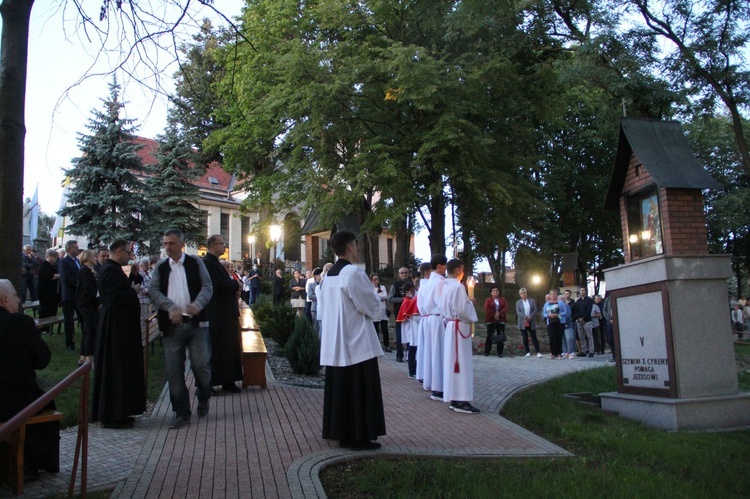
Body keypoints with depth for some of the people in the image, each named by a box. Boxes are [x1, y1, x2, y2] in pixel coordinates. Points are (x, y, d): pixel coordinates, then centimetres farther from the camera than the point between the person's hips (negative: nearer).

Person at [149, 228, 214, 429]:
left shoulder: (196, 263, 7)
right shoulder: (160, 268, 10)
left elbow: (207, 287, -1)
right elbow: (154, 291, -1)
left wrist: (198, 304, -21)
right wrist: (171, 308, -19)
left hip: (196, 322, -1)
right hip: (171, 324, 2)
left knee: (201, 364, -3)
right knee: (174, 370, 2)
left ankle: (203, 398, 26)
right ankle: (181, 411, 14)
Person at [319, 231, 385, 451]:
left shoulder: (328, 275, 9)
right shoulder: (353, 272, -17)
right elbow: (371, 305, -14)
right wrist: (374, 300, 8)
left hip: (334, 342, 9)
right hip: (357, 342, -9)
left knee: (338, 387, 15)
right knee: (359, 390, -1)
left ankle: (338, 431, 23)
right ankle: (357, 437, 4)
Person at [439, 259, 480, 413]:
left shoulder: (446, 287, 12)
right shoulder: (458, 287, -16)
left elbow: (442, 308, 17)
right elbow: (461, 309, -21)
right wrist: (470, 302, -4)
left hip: (450, 325, 9)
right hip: (459, 327, -9)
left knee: (453, 361, 11)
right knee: (461, 361, -7)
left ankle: (454, 397, 16)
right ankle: (460, 400, -5)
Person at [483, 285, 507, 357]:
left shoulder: (503, 300, 13)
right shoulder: (488, 300, 7)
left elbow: (505, 308, -1)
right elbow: (487, 309, -7)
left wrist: (499, 314, -16)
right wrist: (494, 314, -17)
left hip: (501, 320, 2)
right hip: (490, 320, -2)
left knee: (501, 336, 0)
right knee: (489, 336, -4)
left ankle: (500, 352, 4)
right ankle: (487, 351, 0)